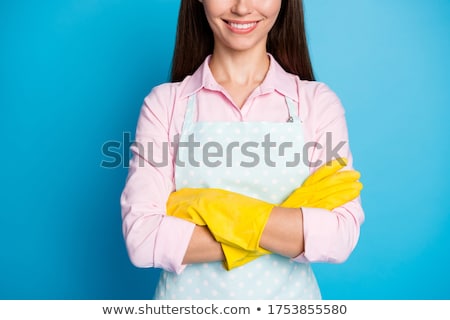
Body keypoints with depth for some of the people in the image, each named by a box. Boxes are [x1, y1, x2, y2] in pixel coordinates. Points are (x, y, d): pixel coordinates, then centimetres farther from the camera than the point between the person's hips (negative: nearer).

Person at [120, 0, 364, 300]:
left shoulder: (319, 101, -7)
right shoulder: (164, 103, -8)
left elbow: (341, 237, -15)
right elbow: (142, 239, -16)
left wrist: (214, 208, -22)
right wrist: (290, 230, -19)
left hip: (288, 296, 1)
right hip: (189, 294, 0)